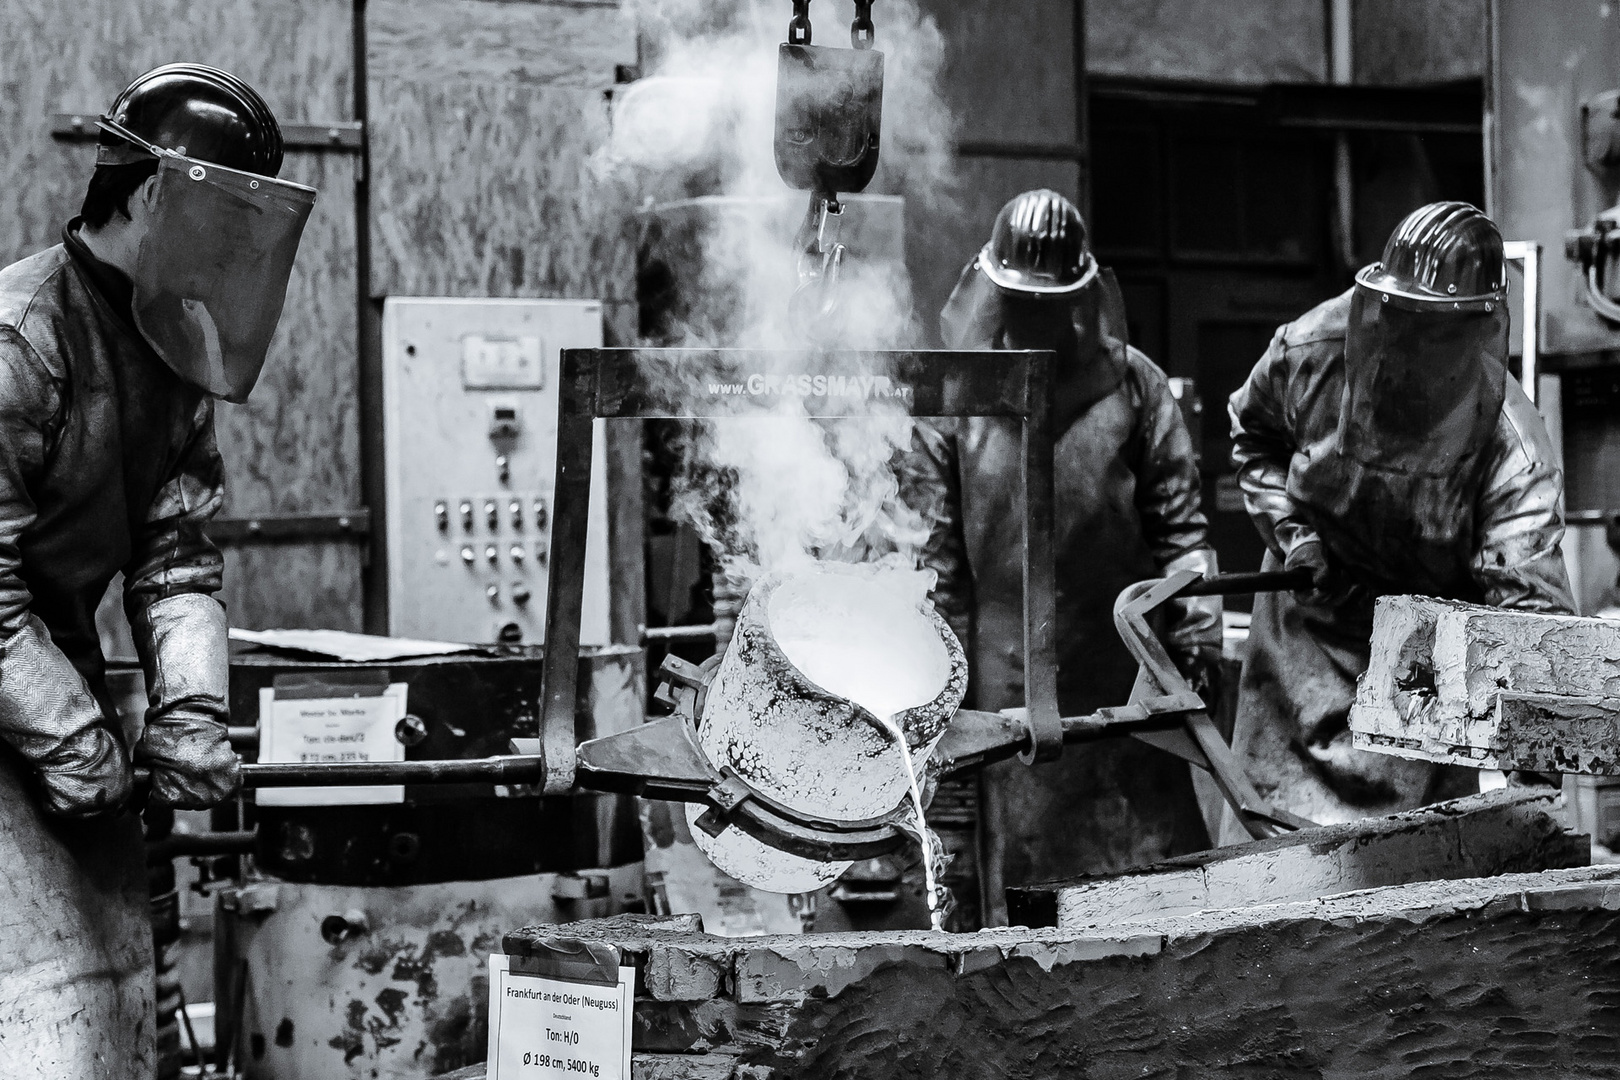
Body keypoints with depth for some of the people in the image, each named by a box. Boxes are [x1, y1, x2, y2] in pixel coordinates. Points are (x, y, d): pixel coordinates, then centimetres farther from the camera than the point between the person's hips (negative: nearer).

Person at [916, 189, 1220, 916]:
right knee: (1019, 838, 6)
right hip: (1005, 668, 0)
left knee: (1149, 827, 2)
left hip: (1119, 662, 1)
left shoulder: (1132, 384, 5)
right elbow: (937, 548, 2)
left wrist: (1196, 630, -3)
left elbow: (1177, 519, 5)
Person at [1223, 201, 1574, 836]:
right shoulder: (1308, 352, -15)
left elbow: (1528, 589, -34)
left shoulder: (1510, 446, -26)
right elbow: (1254, 434, 8)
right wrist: (1289, 527, -7)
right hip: (1306, 632, 2)